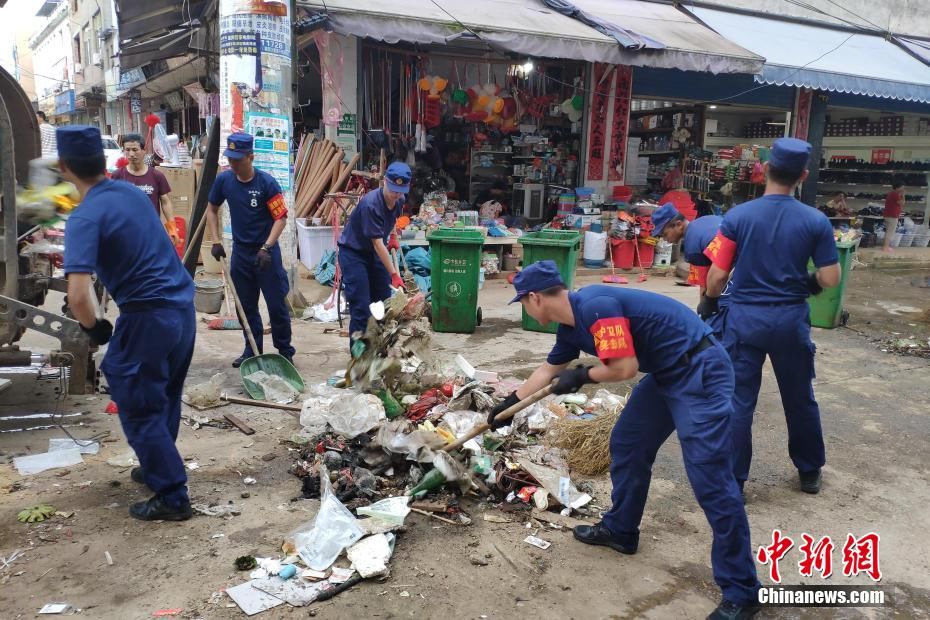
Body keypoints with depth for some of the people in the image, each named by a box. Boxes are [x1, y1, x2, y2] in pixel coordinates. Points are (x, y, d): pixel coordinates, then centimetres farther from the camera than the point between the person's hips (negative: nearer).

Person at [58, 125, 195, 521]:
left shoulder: (85, 218, -16)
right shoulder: (133, 192, 7)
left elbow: (78, 296, -26)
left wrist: (92, 327, -6)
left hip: (149, 317, -8)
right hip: (183, 306, 8)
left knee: (139, 409, 7)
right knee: (165, 397, 23)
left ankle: (172, 498, 13)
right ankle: (158, 467, 40)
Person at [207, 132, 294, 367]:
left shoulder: (266, 183, -15)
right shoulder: (223, 179, -2)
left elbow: (281, 217, -15)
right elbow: (212, 209, 12)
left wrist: (266, 248, -23)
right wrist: (216, 241, 3)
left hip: (266, 252, -4)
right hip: (240, 252, 4)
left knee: (277, 305, 0)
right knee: (246, 305, 13)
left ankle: (285, 352, 14)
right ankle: (252, 351, 27)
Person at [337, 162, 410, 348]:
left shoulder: (399, 200, -7)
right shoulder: (370, 204, -31)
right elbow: (378, 243, -30)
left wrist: (392, 237, 6)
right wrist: (394, 274, -31)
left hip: (375, 253, 8)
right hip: (353, 253, -7)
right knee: (361, 307, -11)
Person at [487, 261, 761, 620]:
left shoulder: (595, 306, -23)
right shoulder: (571, 325, 8)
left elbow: (625, 368, -24)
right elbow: (548, 370, 24)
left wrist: (581, 376, -7)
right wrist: (509, 404, 34)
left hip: (700, 372, -10)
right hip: (667, 373, 10)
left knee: (710, 478, -10)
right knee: (626, 445, 17)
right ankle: (620, 530, 34)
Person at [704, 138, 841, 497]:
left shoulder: (737, 216, -8)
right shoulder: (816, 221, -5)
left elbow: (717, 276, -7)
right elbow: (830, 279, -4)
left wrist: (709, 301, 12)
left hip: (745, 318, -1)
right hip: (791, 320, 2)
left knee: (738, 401, 6)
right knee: (800, 399, 18)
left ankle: (732, 480, 12)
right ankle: (810, 472, 34)